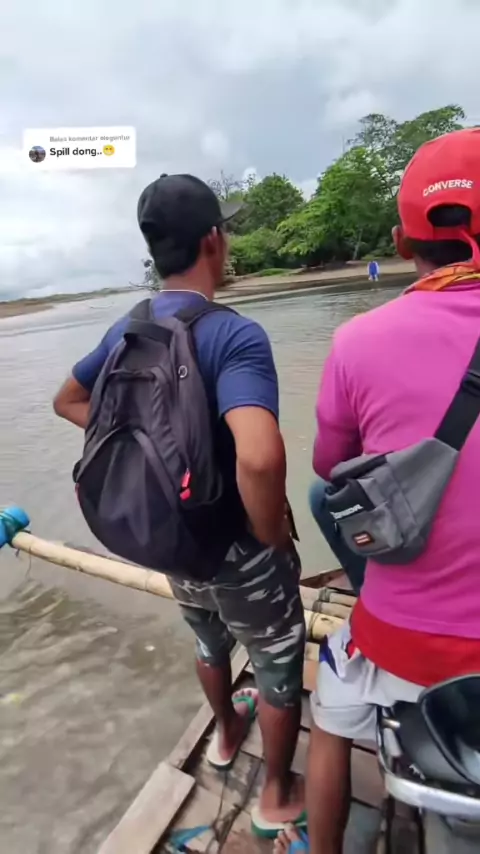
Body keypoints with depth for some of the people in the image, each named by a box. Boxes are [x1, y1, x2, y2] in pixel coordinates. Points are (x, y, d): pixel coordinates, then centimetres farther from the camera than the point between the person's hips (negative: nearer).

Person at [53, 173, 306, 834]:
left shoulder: (127, 330, -4)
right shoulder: (235, 334, -27)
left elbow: (68, 401, 12)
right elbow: (259, 458, -43)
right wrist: (273, 538, -24)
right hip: (237, 553, -6)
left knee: (210, 644, 33)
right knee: (280, 667, 22)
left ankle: (225, 735, 62)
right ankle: (278, 797, 46)